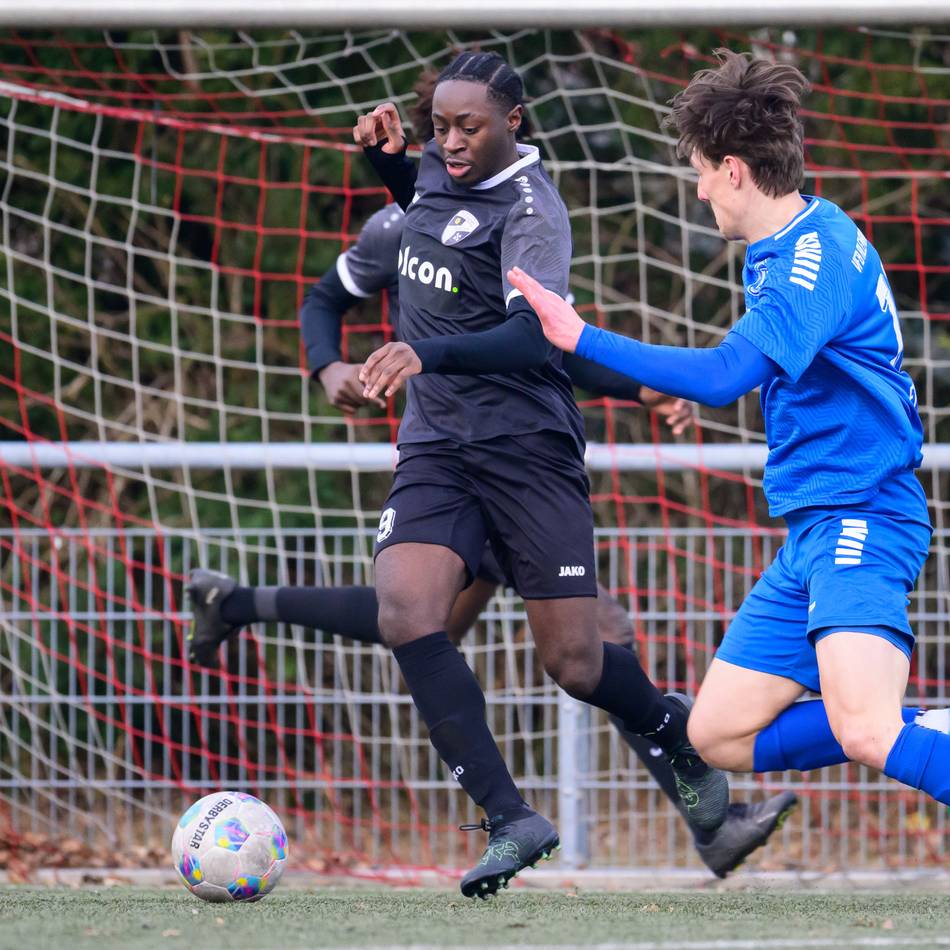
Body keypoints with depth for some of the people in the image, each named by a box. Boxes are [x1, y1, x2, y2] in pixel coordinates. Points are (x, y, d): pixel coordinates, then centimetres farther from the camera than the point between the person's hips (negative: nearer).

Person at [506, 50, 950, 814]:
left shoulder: (818, 250, -17)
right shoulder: (780, 249, 15)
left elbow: (725, 375, -27)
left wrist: (583, 340, -22)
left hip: (859, 520, -10)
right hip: (813, 529, 10)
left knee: (864, 730, -29)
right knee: (717, 737, 6)